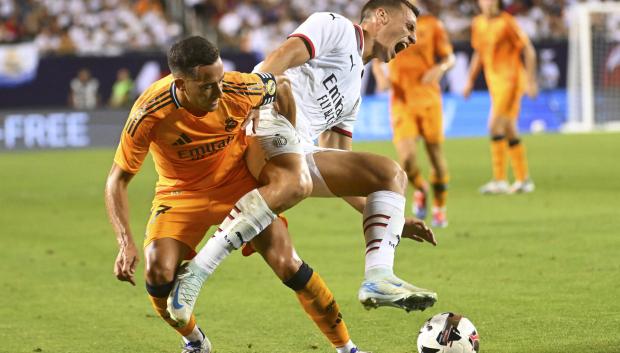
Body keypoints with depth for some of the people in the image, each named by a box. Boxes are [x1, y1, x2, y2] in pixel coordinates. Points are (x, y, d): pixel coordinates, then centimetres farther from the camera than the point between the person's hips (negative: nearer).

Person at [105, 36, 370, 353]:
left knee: (286, 264, -12)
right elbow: (117, 180, -21)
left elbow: (281, 86, -1)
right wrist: (126, 243, -31)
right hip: (181, 194, 0)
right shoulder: (150, 114, -30)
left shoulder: (239, 89, -26)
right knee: (157, 272, -21)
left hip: (242, 184, 1)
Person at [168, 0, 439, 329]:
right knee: (291, 182, -38)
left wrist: (395, 220, 31)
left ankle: (377, 279, -14)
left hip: (300, 151, 9)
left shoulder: (353, 92, 35)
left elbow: (340, 170, 35)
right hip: (269, 119, -9)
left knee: (390, 173, 5)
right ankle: (194, 273, -37)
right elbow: (281, 57, -7)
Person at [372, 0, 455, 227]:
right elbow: (376, 59, 16)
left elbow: (449, 57, 7)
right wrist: (380, 76, -5)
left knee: (435, 153, 3)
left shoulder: (431, 24, 3)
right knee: (406, 158, -15)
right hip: (401, 100, 0)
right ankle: (420, 190, 18)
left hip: (428, 99, 0)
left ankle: (439, 207, 22)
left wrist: (439, 68, -16)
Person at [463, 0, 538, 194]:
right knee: (509, 131, 11)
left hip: (510, 81, -7)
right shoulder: (478, 24, 10)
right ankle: (523, 180, 19)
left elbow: (528, 50, -8)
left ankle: (499, 180, -14)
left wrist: (531, 81, -13)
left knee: (495, 125, -16)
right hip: (494, 83, 7)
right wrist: (470, 81, 19)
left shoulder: (507, 22, -11)